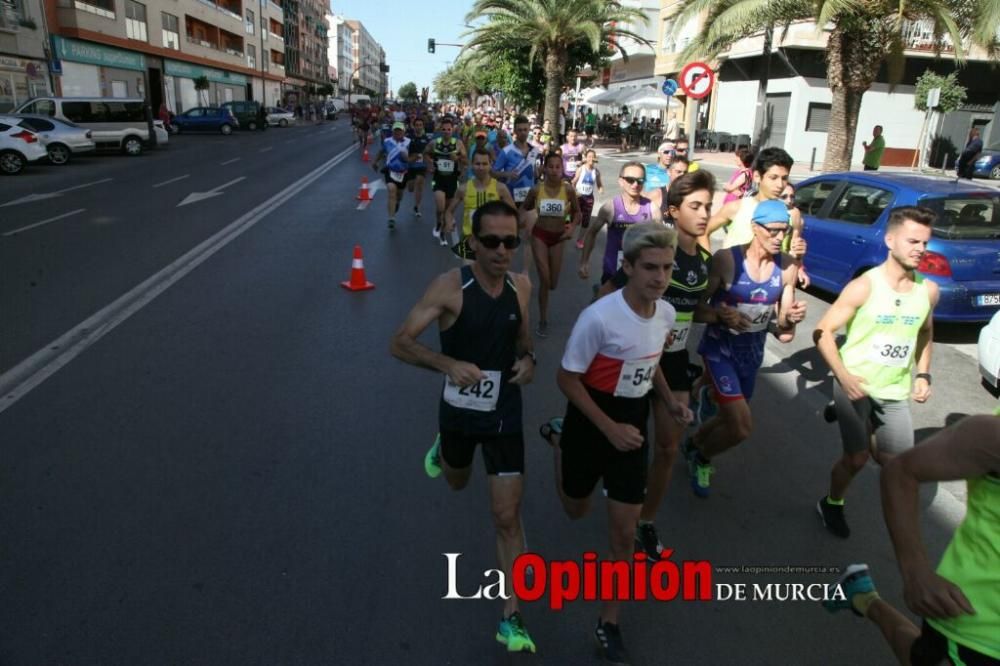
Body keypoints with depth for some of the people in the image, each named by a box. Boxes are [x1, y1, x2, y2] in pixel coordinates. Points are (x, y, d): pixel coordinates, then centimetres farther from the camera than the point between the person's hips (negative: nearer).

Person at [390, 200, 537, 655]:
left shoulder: (521, 287, -7)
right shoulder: (450, 286, -20)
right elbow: (399, 343, -21)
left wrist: (528, 358, -8)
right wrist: (448, 364, -37)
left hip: (504, 414, 1)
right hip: (459, 409, -1)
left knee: (507, 516, -1)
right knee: (456, 482, 28)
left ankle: (510, 620, 14)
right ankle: (442, 451, 65)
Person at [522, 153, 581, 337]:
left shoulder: (568, 189, -12)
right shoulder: (536, 189, -10)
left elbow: (577, 212, 2)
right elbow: (524, 209, 6)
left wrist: (572, 227, -14)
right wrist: (526, 224, -9)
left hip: (558, 237, 1)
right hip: (540, 235, -1)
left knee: (553, 283, 7)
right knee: (544, 280, -7)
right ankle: (543, 321, 9)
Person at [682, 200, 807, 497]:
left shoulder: (787, 267, -7)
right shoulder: (726, 259, -20)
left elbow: (783, 328, 0)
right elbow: (697, 309, -17)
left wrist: (791, 319, -22)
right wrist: (721, 314, -36)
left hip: (753, 353, 5)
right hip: (720, 349, -5)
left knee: (731, 420, 20)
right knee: (741, 428, -14)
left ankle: (693, 444, 53)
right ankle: (701, 457, 19)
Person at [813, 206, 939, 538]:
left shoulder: (929, 291, -1)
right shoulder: (864, 287, -17)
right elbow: (822, 332, -15)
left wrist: (923, 374, 8)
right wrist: (844, 377, -24)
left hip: (896, 393, 5)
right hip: (855, 387, -4)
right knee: (857, 458, 3)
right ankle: (831, 504, 31)